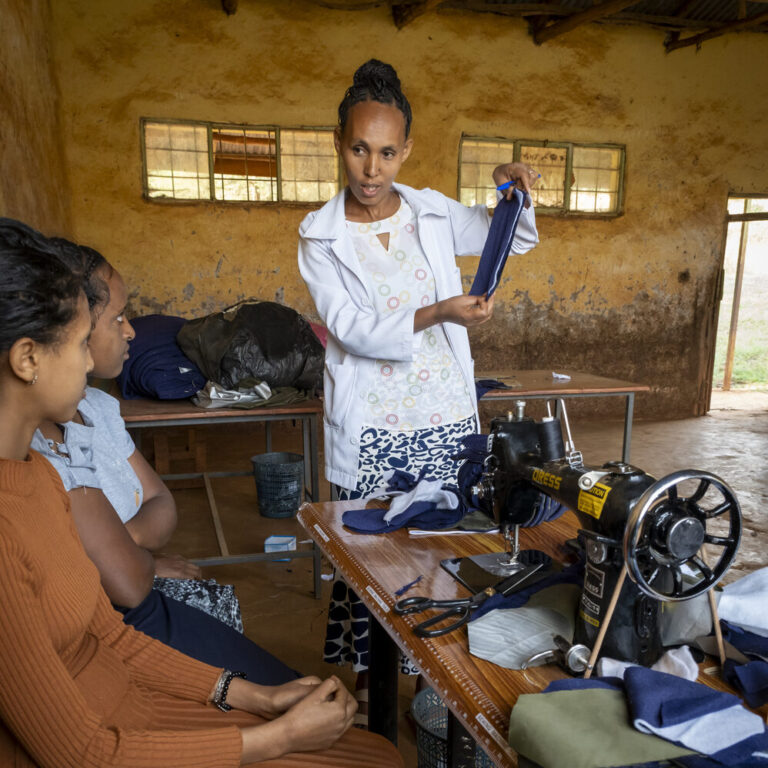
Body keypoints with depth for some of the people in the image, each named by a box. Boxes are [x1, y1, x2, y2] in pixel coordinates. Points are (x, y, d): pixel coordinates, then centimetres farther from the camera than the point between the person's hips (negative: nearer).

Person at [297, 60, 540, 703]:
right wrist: (436, 314, -27)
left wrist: (513, 194, -4)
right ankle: (368, 672, 30)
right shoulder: (320, 237, -3)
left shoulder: (434, 213, 4)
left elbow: (514, 239, 18)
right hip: (370, 429, -2)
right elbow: (350, 328, -14)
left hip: (445, 419, 2)